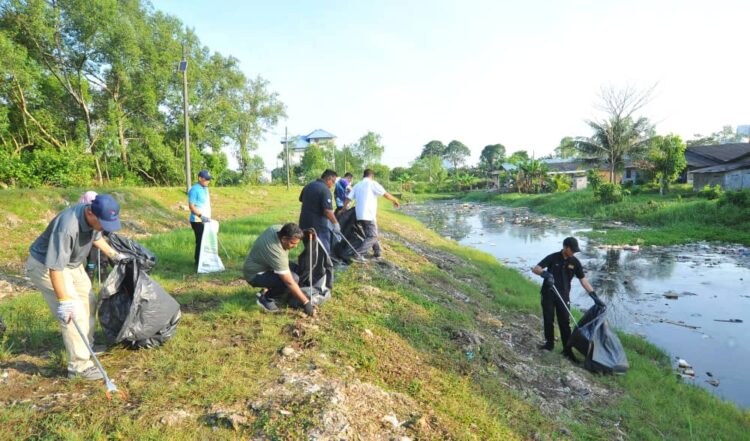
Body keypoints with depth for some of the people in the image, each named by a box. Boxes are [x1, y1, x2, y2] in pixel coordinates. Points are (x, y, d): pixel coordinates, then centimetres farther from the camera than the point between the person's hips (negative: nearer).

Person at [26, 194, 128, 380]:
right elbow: (55, 267, -37)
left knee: (88, 302, 17)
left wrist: (114, 255, 19)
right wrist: (63, 301, -36)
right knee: (75, 313, -13)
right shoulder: (67, 226, -39)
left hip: (72, 263, 9)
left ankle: (87, 348, 35)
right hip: (45, 265, -9)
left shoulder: (95, 218, -14)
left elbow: (96, 237, 11)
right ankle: (79, 366, -4)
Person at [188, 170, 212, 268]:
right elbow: (191, 206, -17)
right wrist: (201, 216, -25)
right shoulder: (194, 189, -13)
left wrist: (209, 217, 19)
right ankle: (198, 262, 6)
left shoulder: (205, 188, 14)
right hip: (197, 221, -8)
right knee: (200, 241, -4)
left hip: (206, 221, 8)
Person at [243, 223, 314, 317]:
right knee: (293, 278, -26)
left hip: (265, 264, 9)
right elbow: (290, 282, -32)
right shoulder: (276, 252, -35)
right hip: (255, 274, -9)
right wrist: (306, 302, -26)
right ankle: (266, 298, -5)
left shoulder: (279, 228, -14)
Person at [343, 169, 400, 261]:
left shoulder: (357, 185, 14)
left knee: (371, 234, 22)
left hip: (359, 215, 7)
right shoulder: (372, 183, -4)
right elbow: (386, 194, -8)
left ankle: (377, 251, 28)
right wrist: (395, 200, 7)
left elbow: (348, 199, 8)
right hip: (368, 215, -7)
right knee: (372, 237, -4)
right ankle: (357, 253, -16)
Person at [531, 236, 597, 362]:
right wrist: (545, 273, -37)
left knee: (565, 322, 1)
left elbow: (583, 279, 0)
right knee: (548, 320, 8)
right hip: (548, 294, -1)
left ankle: (567, 349, 9)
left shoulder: (575, 262, -3)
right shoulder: (553, 257, -10)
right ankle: (549, 343, 25)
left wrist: (594, 295, -8)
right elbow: (535, 269, -15)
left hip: (563, 295, 2)